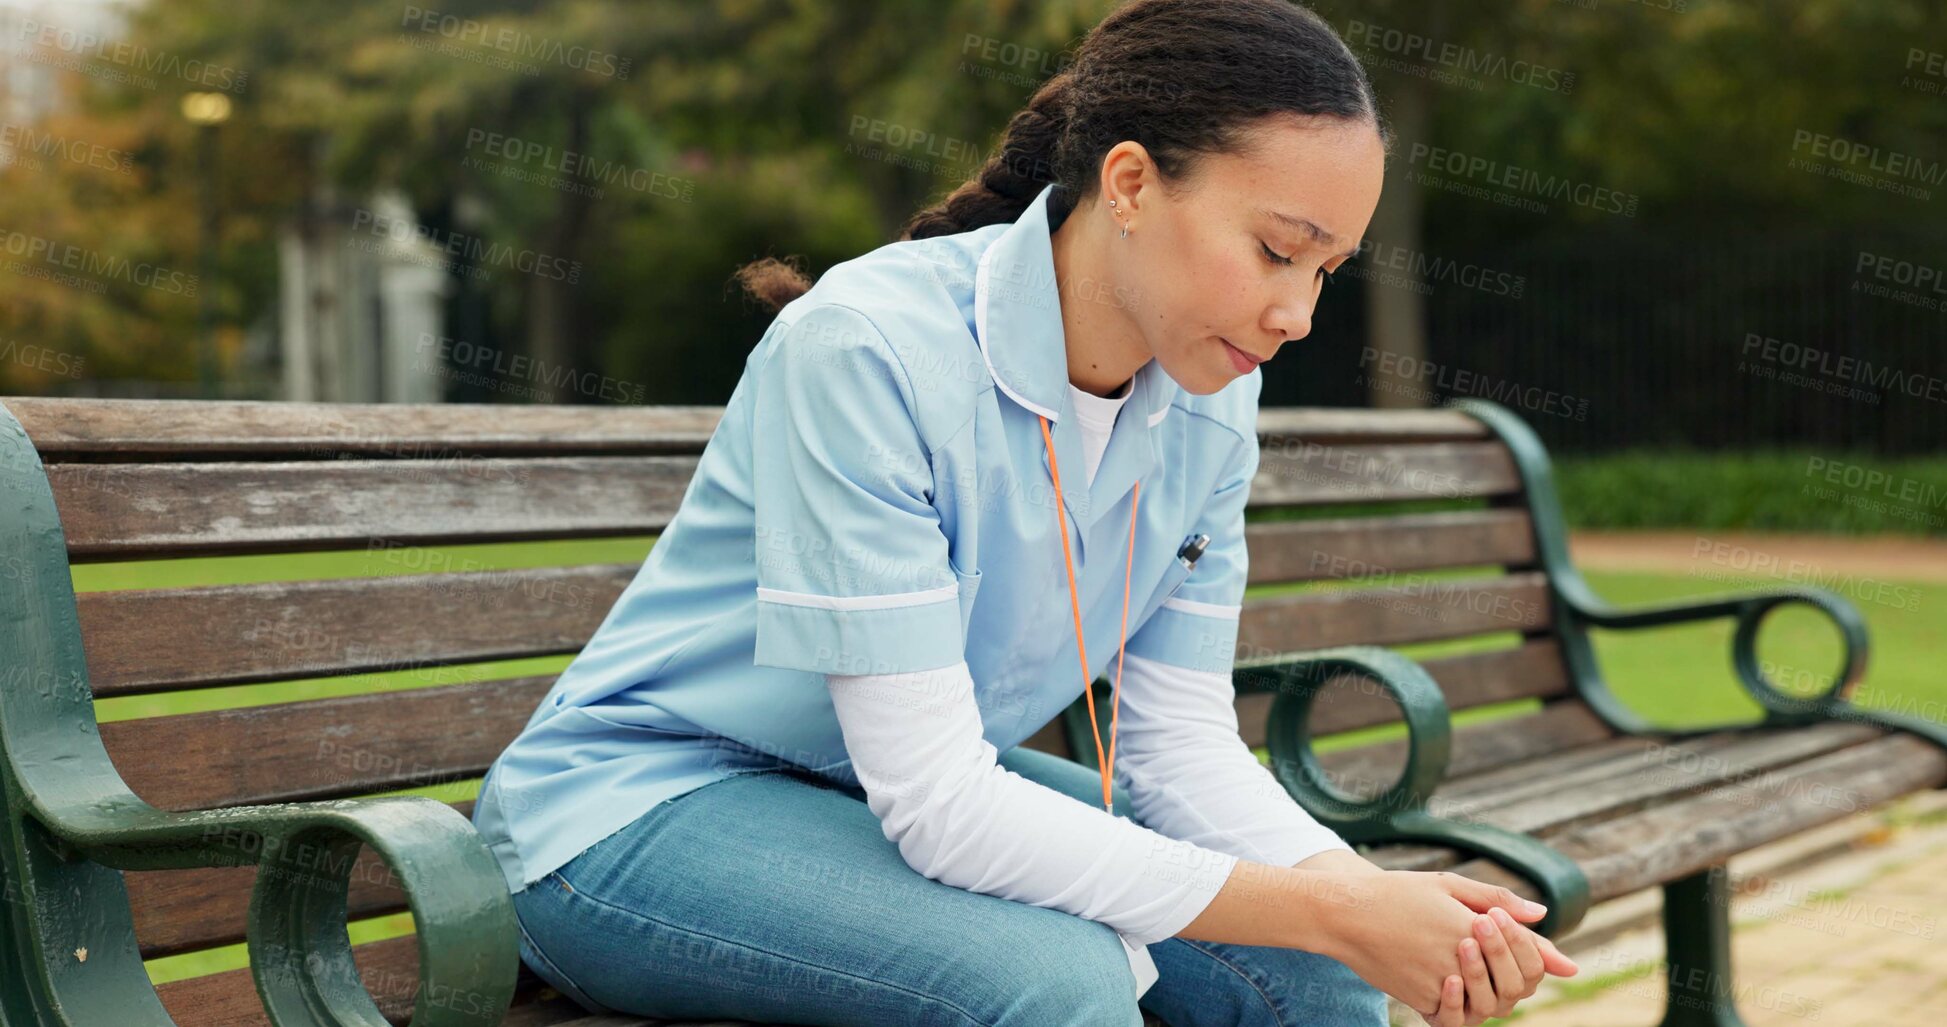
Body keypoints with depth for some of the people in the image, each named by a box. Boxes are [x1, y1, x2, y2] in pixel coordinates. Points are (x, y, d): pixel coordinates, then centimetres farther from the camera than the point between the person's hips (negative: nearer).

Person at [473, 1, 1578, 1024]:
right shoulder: (866, 349, -27)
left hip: (931, 795, 6)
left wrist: (1367, 887, -23)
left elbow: (1181, 735, -3)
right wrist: (1330, 912, -30)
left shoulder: (1209, 398, -5)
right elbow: (934, 804, -29)